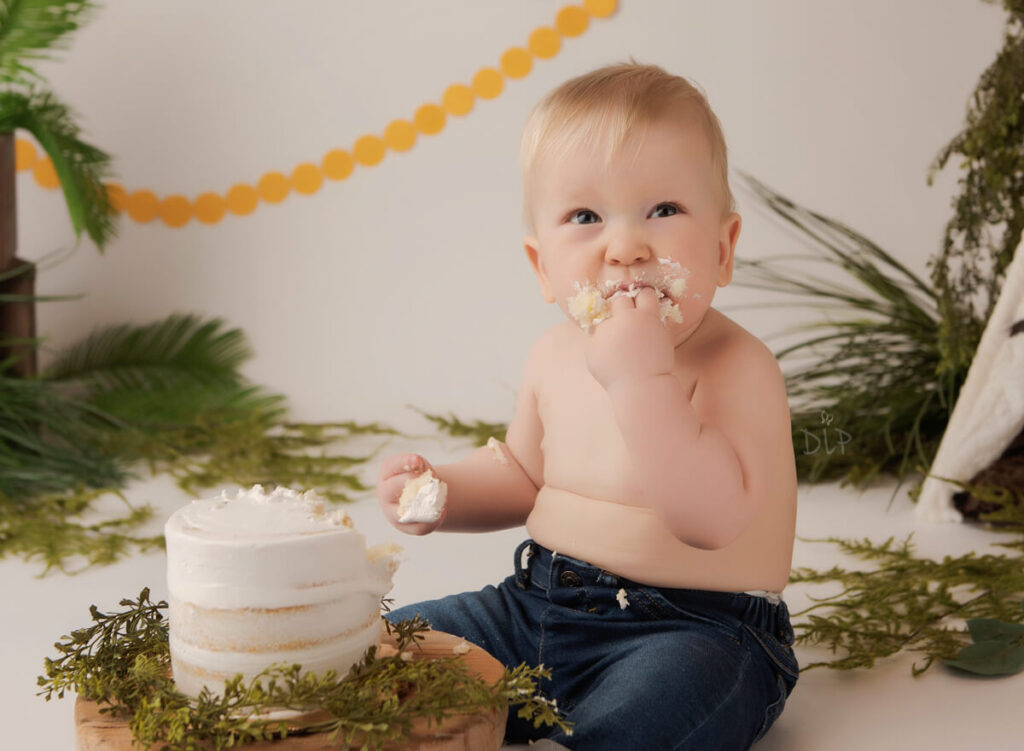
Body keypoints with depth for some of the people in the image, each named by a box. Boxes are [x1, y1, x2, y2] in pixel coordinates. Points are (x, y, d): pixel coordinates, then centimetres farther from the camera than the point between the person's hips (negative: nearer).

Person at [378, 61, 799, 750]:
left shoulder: (737, 367, -18)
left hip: (697, 627, -6)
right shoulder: (555, 357, 4)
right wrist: (440, 492, 3)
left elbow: (712, 520, -33)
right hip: (539, 608, 7)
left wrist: (640, 379, -36)